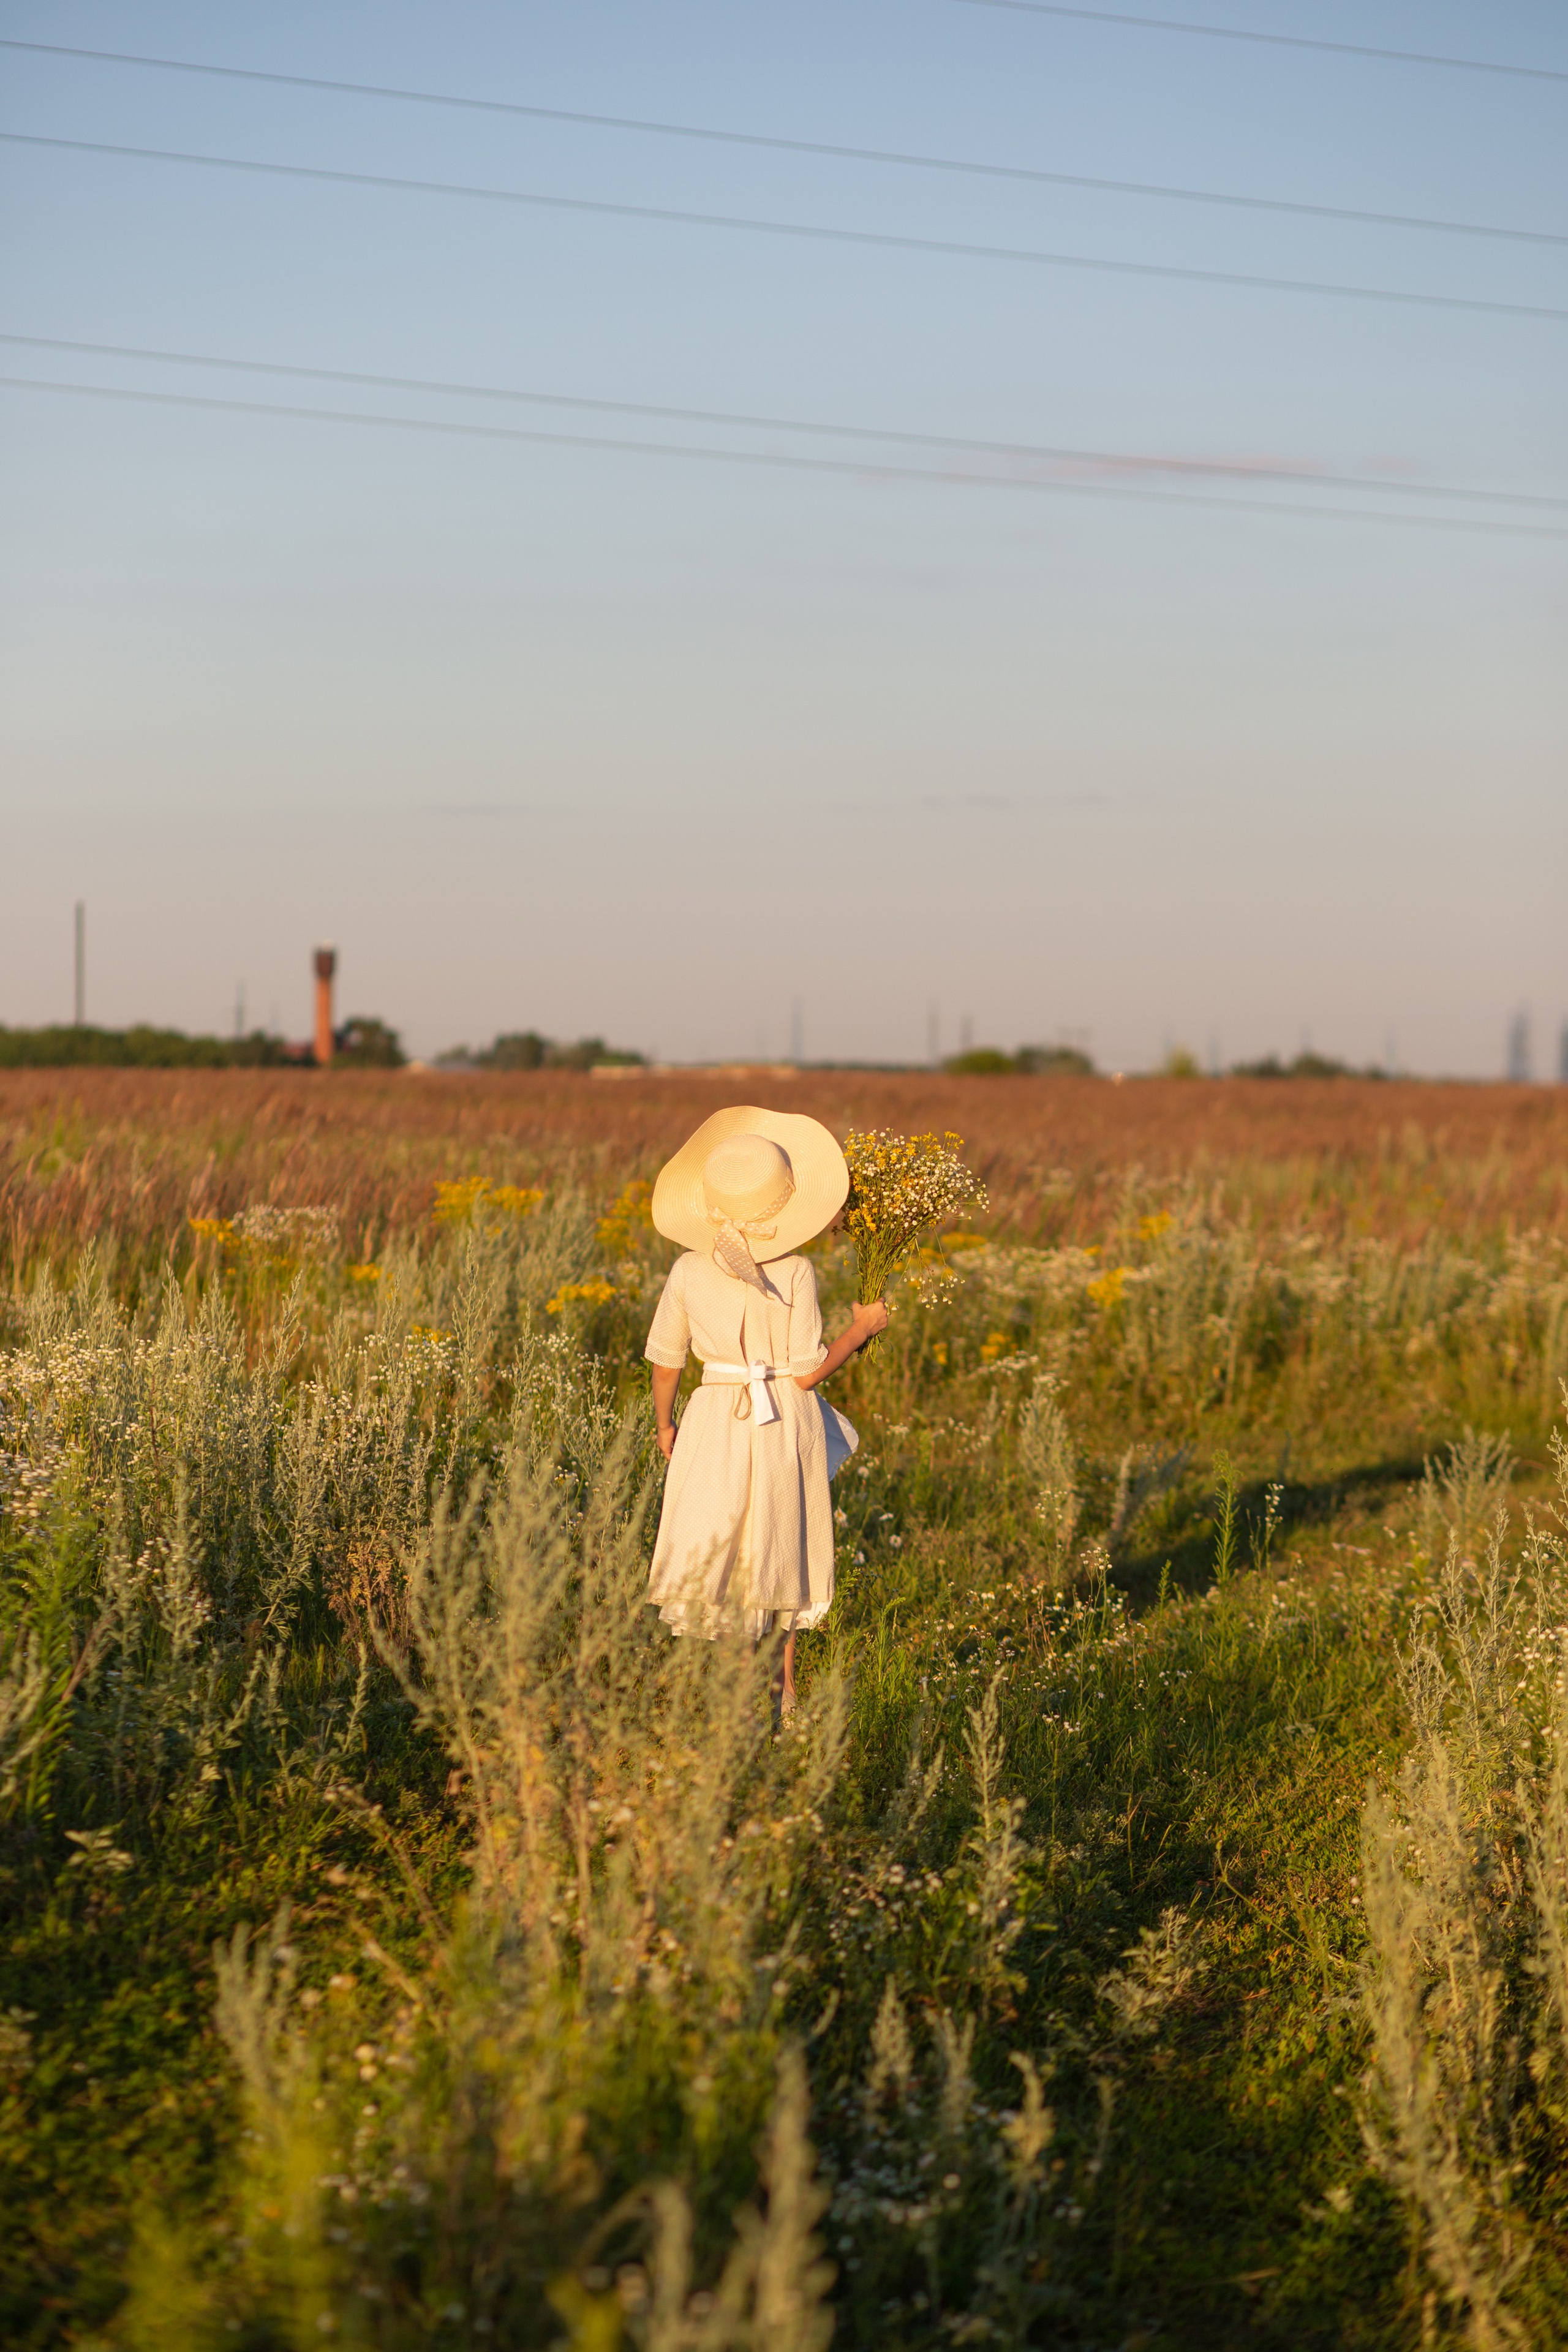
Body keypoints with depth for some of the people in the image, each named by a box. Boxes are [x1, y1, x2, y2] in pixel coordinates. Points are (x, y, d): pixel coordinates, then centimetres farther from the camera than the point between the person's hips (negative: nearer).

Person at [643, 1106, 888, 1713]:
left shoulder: (689, 1272, -6)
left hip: (716, 1422, 1)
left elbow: (666, 1364, 2)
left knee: (710, 1554, 7)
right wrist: (862, 1328, 2)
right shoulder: (795, 1274, -14)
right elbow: (807, 1371, -12)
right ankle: (782, 1689, 24)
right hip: (786, 1425, -1)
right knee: (780, 1550, 16)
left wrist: (664, 1424, 20)